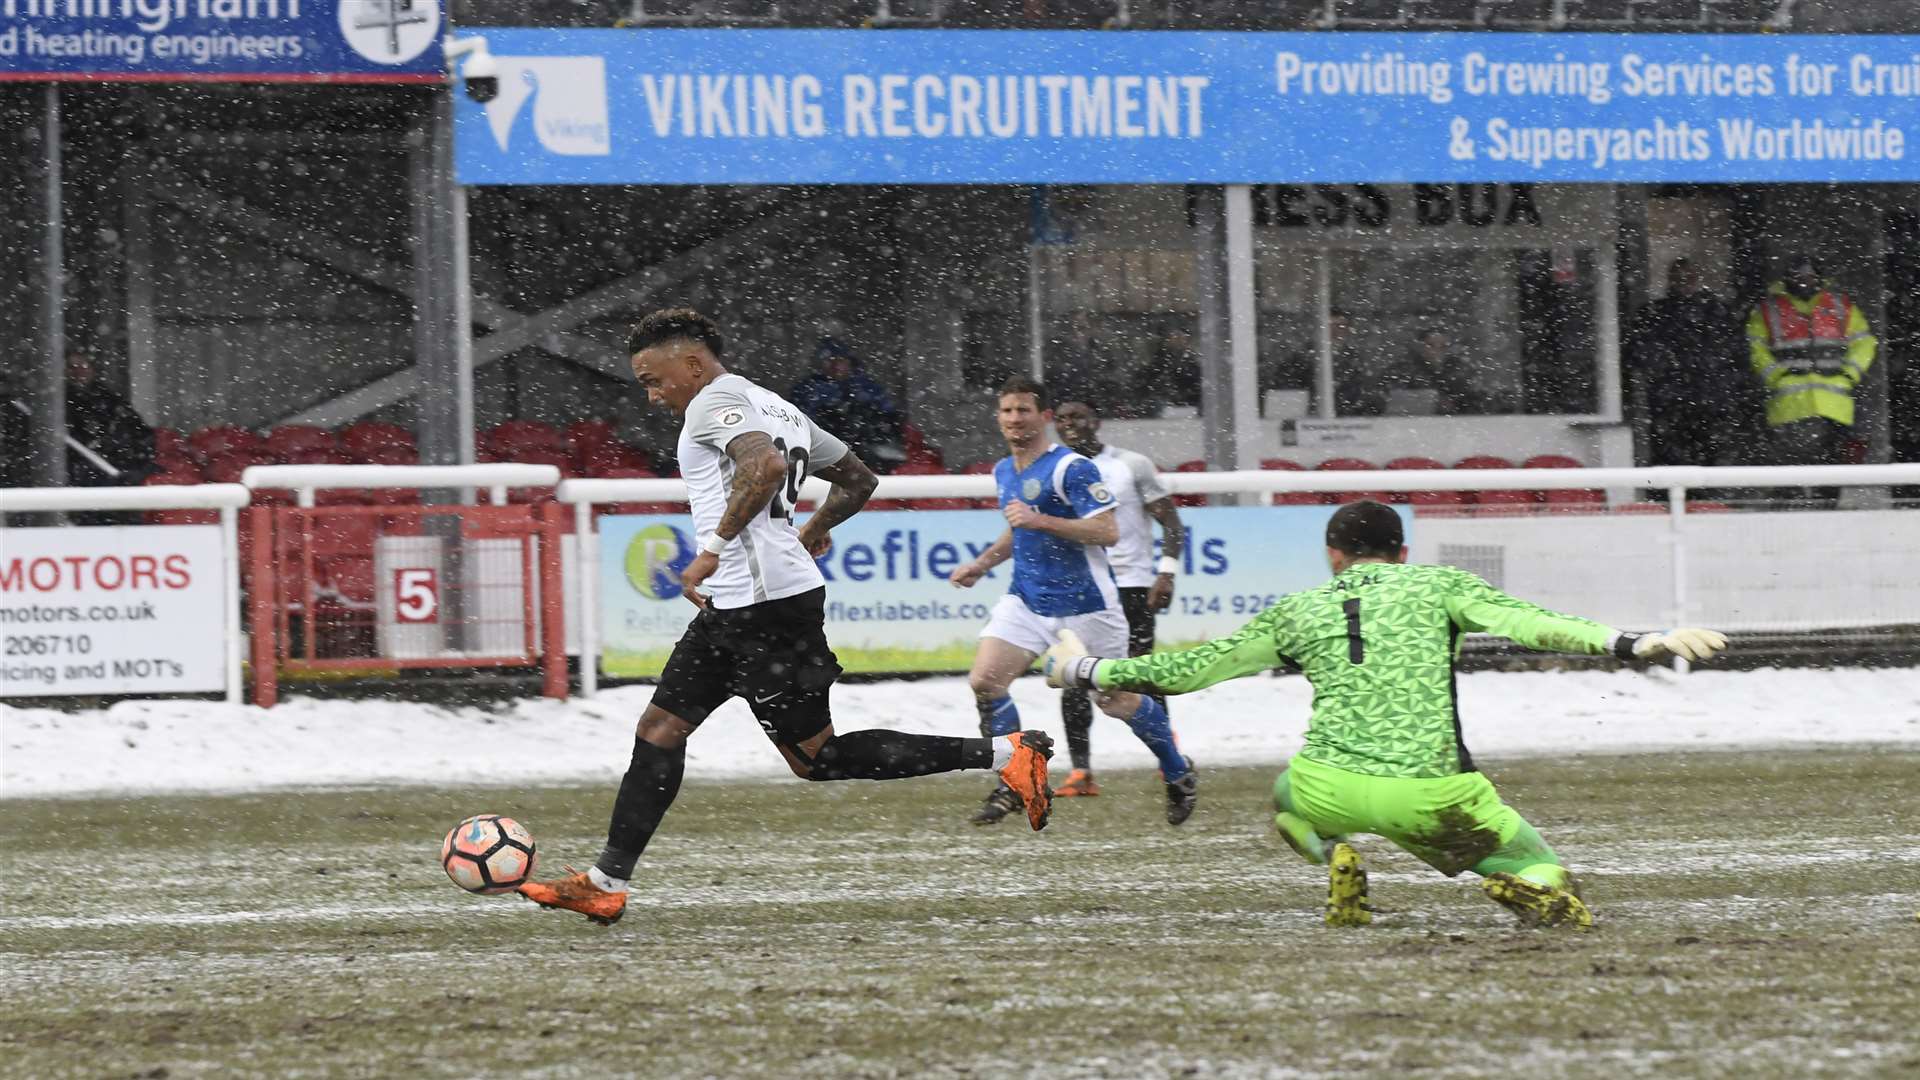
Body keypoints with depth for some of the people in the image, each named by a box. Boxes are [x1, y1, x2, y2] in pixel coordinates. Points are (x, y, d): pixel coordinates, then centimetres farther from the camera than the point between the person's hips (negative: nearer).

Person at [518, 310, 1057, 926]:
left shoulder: (714, 401, -9)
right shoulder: (778, 409, 20)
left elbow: (766, 464, -29)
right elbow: (858, 481, 28)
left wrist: (714, 547, -28)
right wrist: (809, 535, 40)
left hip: (764, 603, -11)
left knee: (816, 757, -6)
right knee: (660, 727, 9)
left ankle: (1003, 754, -7)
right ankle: (605, 885, 9)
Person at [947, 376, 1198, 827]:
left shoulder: (1071, 468, -16)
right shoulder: (1004, 472, 10)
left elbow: (1107, 532, -23)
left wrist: (1041, 521, -29)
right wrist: (982, 563, 18)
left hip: (1084, 604, -7)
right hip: (1027, 600, 7)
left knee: (1116, 699, 4)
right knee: (984, 680, -12)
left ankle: (1179, 775, 27)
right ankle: (1015, 785, 0)